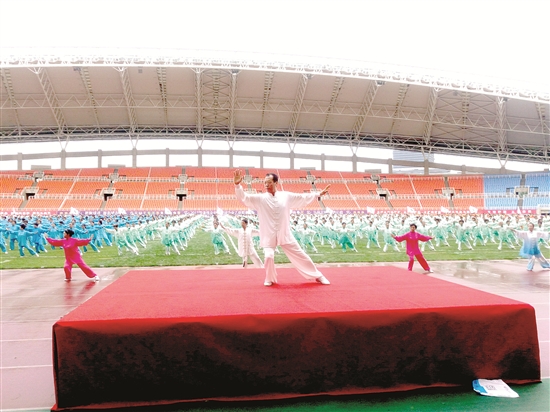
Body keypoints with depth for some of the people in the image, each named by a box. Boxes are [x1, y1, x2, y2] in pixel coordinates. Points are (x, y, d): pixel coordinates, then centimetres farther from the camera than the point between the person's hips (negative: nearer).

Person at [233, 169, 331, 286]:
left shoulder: (286, 196, -1)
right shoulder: (260, 198, -9)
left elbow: (303, 197, 12)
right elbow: (244, 197, -19)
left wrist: (319, 194, 17)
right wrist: (237, 185, -36)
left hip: (285, 234, 2)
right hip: (268, 236, -2)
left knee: (300, 255, 8)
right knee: (269, 256, -19)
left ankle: (318, 276, 25)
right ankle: (269, 279, 13)